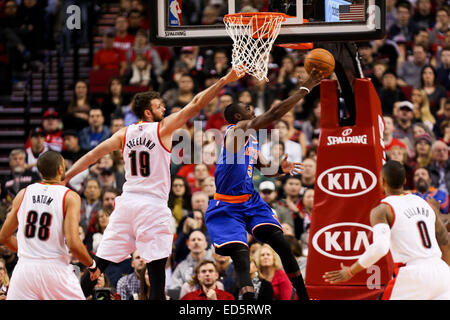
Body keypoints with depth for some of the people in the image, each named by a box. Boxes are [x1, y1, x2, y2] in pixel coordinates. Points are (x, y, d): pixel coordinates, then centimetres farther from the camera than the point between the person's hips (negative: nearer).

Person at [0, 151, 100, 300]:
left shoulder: (23, 194, 8)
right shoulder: (70, 197, -5)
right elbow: (73, 244, -14)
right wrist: (92, 266, 3)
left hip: (25, 269, 3)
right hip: (56, 268, -3)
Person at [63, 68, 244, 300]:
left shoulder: (124, 134, 10)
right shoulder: (163, 128, -2)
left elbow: (92, 156, 7)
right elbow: (195, 105, -4)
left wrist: (65, 177, 13)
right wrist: (224, 81, -3)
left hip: (127, 202, 5)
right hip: (153, 205, -5)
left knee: (100, 262, 7)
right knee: (157, 270, -4)